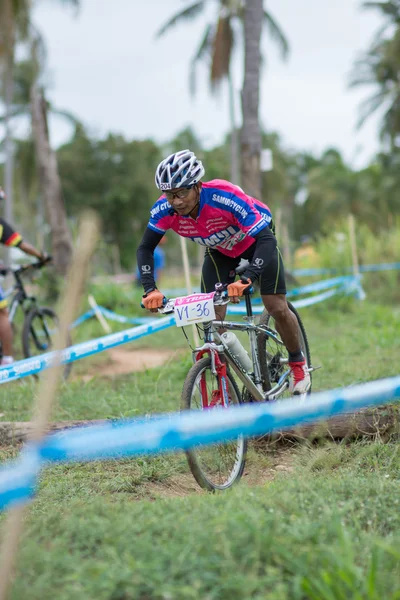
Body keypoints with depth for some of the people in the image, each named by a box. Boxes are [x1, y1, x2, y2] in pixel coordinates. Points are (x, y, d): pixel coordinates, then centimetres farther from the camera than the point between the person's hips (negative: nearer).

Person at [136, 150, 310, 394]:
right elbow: (145, 249, -16)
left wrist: (246, 279, -56)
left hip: (256, 236, -3)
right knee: (212, 316, -11)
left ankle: (299, 364, 15)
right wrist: (151, 290, -31)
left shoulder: (225, 196, -41)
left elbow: (265, 240, -42)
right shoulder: (165, 209, -29)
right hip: (220, 249, 4)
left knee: (277, 307, -11)